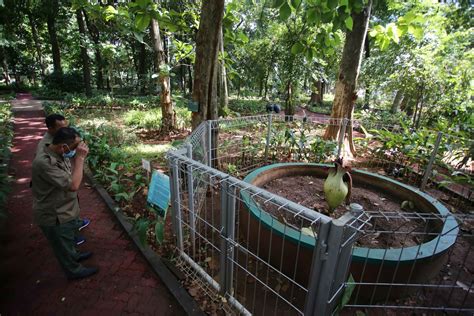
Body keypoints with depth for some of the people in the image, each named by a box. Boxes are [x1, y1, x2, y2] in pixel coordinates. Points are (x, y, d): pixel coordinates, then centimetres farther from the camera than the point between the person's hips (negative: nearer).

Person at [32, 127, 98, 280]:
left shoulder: (59, 155, -7)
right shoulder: (44, 162, -35)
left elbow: (71, 177, 7)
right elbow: (73, 185, -36)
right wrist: (80, 158, -34)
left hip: (66, 211, 8)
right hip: (55, 217, -8)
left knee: (68, 240, 33)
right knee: (63, 245, 18)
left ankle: (73, 255, 58)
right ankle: (74, 270, 40)